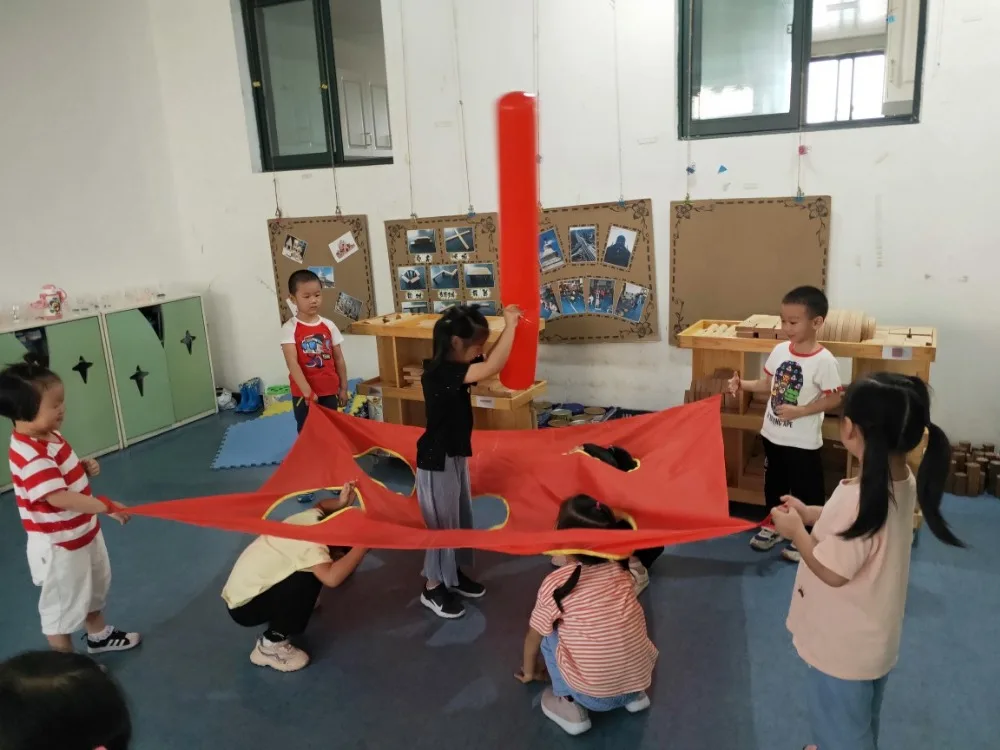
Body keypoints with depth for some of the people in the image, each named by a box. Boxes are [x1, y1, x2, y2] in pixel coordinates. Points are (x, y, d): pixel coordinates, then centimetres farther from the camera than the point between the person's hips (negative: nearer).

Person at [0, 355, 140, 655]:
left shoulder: (49, 436, -1)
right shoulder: (30, 455, -31)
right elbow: (58, 498, -38)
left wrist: (84, 468, -4)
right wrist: (106, 506, -38)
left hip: (83, 532, 10)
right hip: (58, 545, -10)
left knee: (95, 587, 28)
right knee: (62, 604, 11)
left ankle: (99, 636, 51)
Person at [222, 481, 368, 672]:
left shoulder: (312, 517, -8)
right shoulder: (310, 543, -31)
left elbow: (321, 505, 17)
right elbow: (332, 577, -47)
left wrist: (341, 502, -4)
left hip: (244, 590, 9)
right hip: (243, 607, -9)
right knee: (311, 577, -26)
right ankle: (270, 645, -13)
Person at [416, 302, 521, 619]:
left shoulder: (454, 368, 1)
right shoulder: (439, 373, -28)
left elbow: (490, 359, 11)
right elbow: (493, 367, -37)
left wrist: (508, 328, -4)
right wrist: (510, 326, -29)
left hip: (456, 454, 10)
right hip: (437, 459, -10)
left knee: (461, 517, 20)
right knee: (442, 522, 4)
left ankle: (453, 574, 37)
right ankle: (433, 588, 21)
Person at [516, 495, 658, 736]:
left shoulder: (555, 584, -9)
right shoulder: (621, 570, 2)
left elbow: (533, 637, 9)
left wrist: (529, 672, 30)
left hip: (594, 695, -4)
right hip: (641, 677, 5)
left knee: (549, 634, 13)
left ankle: (569, 704, 9)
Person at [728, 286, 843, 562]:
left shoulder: (823, 360, -20)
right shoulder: (780, 350, -2)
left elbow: (834, 399, -15)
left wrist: (799, 411, -23)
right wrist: (743, 384, -8)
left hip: (803, 441, -6)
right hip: (773, 434, 6)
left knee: (806, 489, 11)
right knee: (773, 482, 21)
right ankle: (773, 526, 41)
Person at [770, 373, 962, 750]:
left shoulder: (858, 497, -36)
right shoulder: (903, 481, -8)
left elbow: (831, 572, -27)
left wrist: (796, 531, -13)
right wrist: (810, 513, 4)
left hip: (843, 646, -8)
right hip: (872, 638, 8)